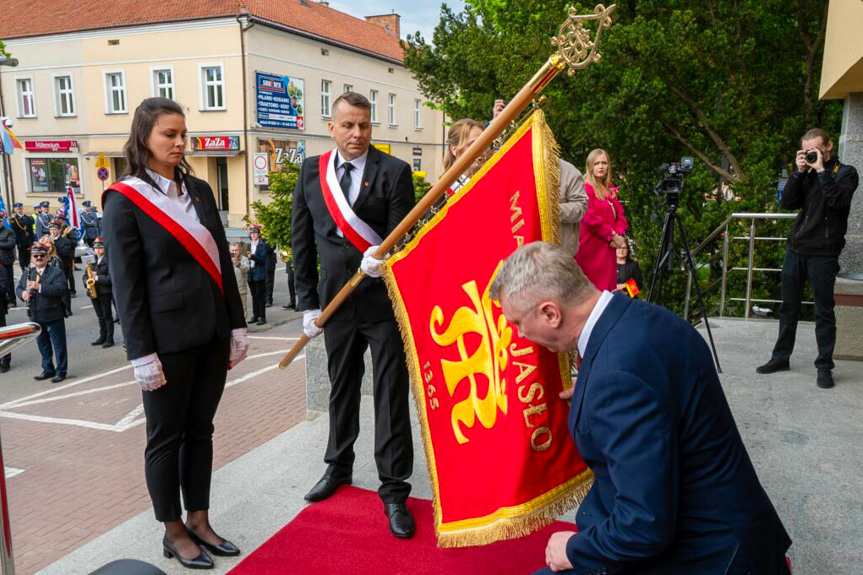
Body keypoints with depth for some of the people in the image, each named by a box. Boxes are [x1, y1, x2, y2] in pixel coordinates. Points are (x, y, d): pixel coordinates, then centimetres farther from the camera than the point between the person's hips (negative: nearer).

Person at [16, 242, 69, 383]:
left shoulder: (56, 272, -8)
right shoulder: (27, 274, 12)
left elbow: (61, 289, -21)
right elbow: (19, 288, 16)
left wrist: (39, 287, -28)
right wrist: (23, 293, -8)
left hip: (53, 316, -6)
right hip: (35, 317, 6)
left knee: (58, 345, 2)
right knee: (43, 345, 17)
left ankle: (61, 371, 12)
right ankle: (48, 370, 30)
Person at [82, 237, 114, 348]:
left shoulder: (108, 261, -9)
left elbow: (111, 277, -16)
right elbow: (85, 275, 17)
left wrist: (97, 278, -20)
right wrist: (86, 282, -3)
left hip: (105, 292, -6)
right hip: (94, 292, 6)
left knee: (107, 316, 1)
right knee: (100, 316, 14)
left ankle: (109, 339, 6)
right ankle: (102, 337, 23)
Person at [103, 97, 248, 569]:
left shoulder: (199, 190, 10)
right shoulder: (124, 200, -6)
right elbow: (126, 283, -9)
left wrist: (236, 325, 9)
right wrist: (142, 354, -12)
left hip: (211, 333, 5)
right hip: (168, 339, -5)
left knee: (200, 430, 14)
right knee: (166, 437, 8)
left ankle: (199, 521, 28)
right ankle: (173, 532, 24)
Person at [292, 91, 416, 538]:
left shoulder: (394, 171, -5)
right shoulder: (311, 172, 5)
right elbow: (302, 241, 8)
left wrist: (383, 258, -30)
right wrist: (308, 302, 5)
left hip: (385, 300, -3)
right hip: (336, 300, 4)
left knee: (391, 394, 1)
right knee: (341, 388, 19)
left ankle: (393, 489, 14)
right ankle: (338, 466, 39)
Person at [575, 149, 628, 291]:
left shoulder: (610, 189, 16)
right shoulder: (586, 187, -8)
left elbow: (620, 215, 15)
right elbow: (589, 217, -17)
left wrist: (618, 235, -4)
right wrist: (612, 235, -12)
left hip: (607, 249, 8)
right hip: (591, 248, -8)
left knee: (607, 287, 7)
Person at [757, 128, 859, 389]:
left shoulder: (845, 173, 1)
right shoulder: (807, 174, 14)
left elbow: (839, 201, -17)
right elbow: (787, 203, 3)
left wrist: (821, 171, -14)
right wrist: (799, 172, -5)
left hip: (823, 252, -5)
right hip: (796, 248, 5)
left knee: (824, 312, 0)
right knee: (788, 307, 10)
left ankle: (824, 366, 8)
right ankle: (781, 357, 20)